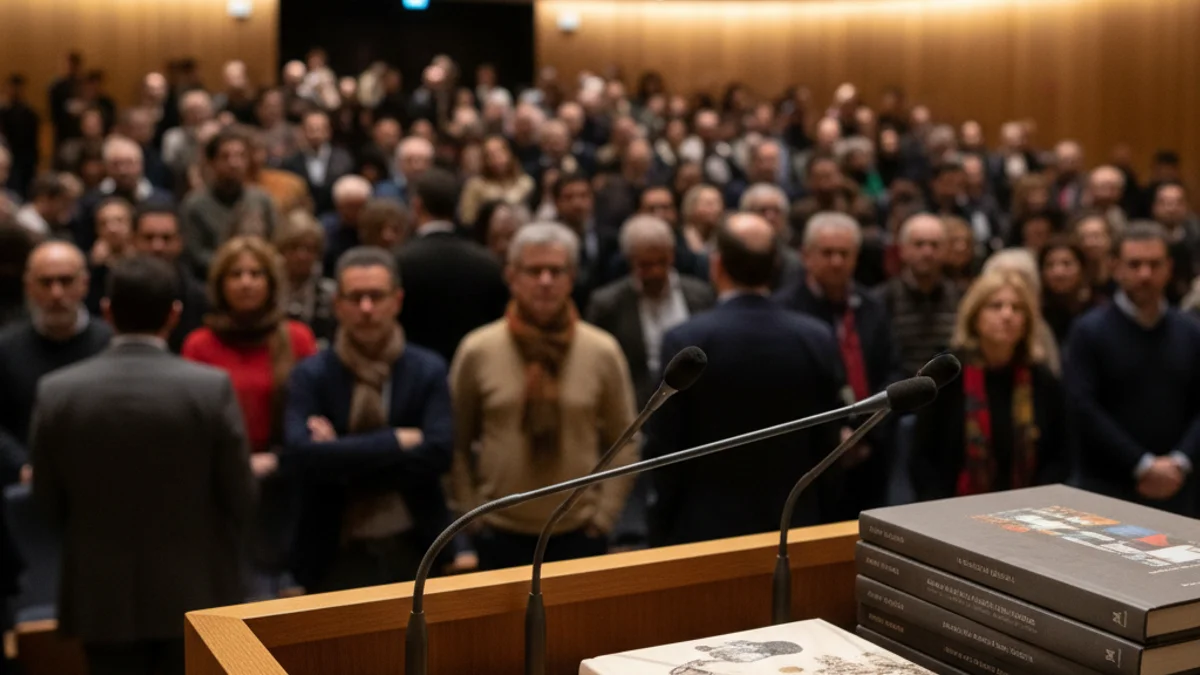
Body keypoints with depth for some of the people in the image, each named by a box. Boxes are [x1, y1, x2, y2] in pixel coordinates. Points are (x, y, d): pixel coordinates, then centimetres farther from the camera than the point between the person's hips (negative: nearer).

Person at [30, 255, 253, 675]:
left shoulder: (57, 392, -8)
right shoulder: (212, 388, -14)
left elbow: (47, 500, 2)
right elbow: (240, 498, -7)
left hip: (101, 594, 2)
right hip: (193, 592, -1)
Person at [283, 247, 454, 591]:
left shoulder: (428, 371, -2)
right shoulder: (311, 376, -4)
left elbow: (437, 454, -14)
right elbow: (301, 453, -20)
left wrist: (342, 457, -17)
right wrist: (396, 440, -20)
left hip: (413, 550, 1)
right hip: (337, 555, 0)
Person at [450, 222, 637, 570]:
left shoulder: (603, 351, -3)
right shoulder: (477, 350, -5)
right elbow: (456, 443, 4)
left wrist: (604, 515, -2)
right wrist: (471, 514, 0)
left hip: (580, 534, 0)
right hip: (499, 533, 0)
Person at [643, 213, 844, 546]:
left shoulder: (685, 340, -13)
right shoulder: (817, 339, -4)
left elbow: (664, 448, -10)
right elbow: (827, 444, 2)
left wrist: (660, 532, 2)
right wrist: (819, 523, 14)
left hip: (706, 530, -3)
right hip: (795, 526, 3)